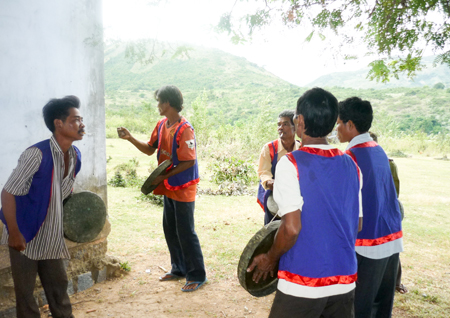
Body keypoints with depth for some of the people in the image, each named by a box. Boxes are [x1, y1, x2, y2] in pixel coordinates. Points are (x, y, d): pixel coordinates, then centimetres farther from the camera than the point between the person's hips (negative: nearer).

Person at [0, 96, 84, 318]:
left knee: (59, 285, 17)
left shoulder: (75, 155, -2)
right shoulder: (36, 154, -24)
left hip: (52, 238, 6)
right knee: (25, 291, 10)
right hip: (26, 236, -6)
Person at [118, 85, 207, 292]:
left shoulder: (184, 129, -21)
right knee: (170, 229, 17)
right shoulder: (162, 125, 5)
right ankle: (179, 269, 32)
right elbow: (150, 149, 13)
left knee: (185, 232, -1)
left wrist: (163, 176, -19)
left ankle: (197, 275, 13)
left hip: (183, 188, -9)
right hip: (169, 187, 9)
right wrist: (130, 138, 1)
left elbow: (189, 162, -23)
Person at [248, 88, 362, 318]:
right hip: (345, 280, 6)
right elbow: (357, 224, 8)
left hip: (303, 282, -5)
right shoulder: (350, 165, 2)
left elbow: (292, 227, -20)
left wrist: (270, 258, -4)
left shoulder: (291, 163, -15)